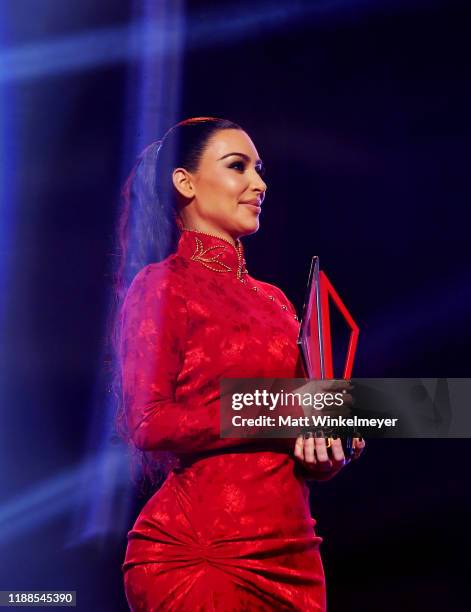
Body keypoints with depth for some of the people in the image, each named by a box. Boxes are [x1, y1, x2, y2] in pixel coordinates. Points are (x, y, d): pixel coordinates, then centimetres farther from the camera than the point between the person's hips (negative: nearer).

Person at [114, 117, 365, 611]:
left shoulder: (273, 298, 13)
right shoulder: (160, 284, -5)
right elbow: (148, 425, -14)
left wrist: (327, 451, -4)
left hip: (292, 548, 7)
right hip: (200, 550, -6)